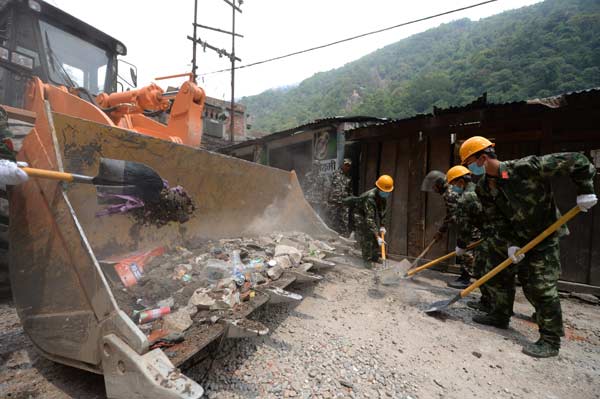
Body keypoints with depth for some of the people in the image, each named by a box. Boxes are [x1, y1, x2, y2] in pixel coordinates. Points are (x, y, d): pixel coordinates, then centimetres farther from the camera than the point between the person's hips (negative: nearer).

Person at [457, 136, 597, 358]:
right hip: (517, 237, 6)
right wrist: (511, 243, -10)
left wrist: (585, 191, -18)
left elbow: (576, 162, -18)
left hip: (545, 235, -6)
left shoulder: (526, 167, -26)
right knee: (501, 275, 11)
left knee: (541, 287, -6)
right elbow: (496, 219, -3)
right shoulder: (483, 189, -7)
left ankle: (550, 340, 10)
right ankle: (500, 316, 30)